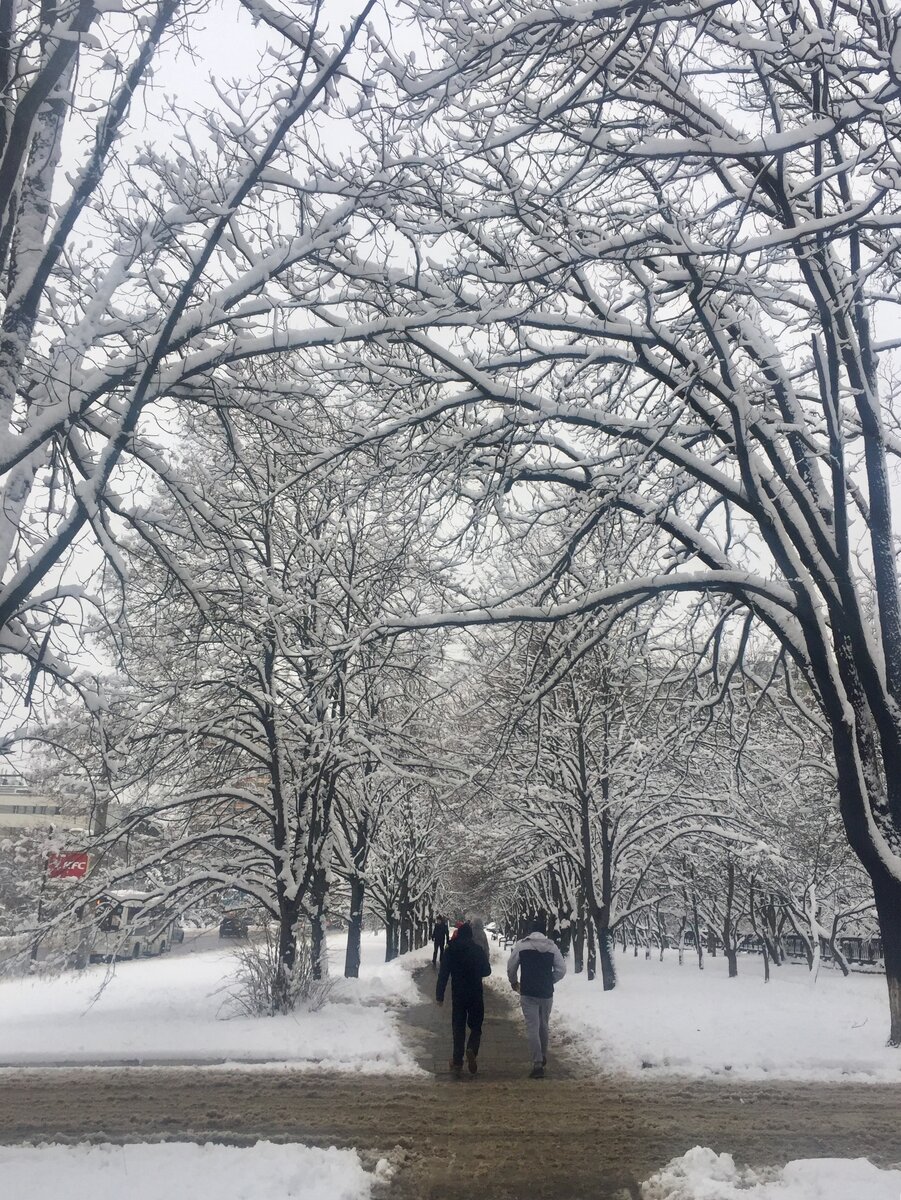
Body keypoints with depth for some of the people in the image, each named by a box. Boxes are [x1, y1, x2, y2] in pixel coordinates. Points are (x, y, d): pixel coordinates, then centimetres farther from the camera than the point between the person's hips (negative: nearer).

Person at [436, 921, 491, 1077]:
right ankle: (472, 1050, -15)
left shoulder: (450, 951, -4)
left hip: (458, 996, 1)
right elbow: (487, 970, 6)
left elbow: (443, 974, -5)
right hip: (476, 996, -1)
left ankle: (457, 1063, 6)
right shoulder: (478, 950, -5)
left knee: (458, 1029, 10)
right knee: (476, 1026, 13)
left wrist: (440, 995, 1)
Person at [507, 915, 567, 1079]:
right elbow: (561, 970, -1)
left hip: (528, 993, -3)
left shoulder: (521, 945, -7)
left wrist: (514, 982, 18)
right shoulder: (552, 947, -2)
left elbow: (511, 968, -1)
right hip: (547, 993, 3)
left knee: (532, 1028, -1)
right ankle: (543, 1057, 36)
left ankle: (537, 1064, -8)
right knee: (544, 1025, 22)